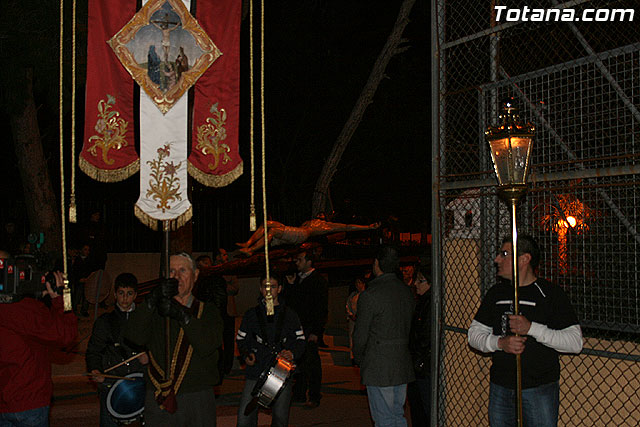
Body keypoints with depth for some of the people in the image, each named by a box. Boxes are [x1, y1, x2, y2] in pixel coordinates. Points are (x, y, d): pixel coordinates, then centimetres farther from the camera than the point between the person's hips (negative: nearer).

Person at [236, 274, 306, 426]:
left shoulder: (290, 315, 9)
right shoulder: (251, 314, 9)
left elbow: (300, 341, 11)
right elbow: (241, 340, 14)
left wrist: (293, 354, -9)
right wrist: (246, 355, -4)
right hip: (256, 372, 0)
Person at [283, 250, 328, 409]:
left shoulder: (319, 281, -6)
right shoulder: (297, 279, 15)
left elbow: (322, 309, -10)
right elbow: (288, 302, 17)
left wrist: (316, 331, -15)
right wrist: (290, 285, 3)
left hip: (310, 329, -7)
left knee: (312, 363, -3)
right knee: (298, 361, 11)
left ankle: (314, 397, 4)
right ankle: (299, 394, 20)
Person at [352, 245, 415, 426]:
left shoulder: (369, 295, -15)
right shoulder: (407, 291, 6)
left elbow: (361, 335, -9)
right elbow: (409, 327, 12)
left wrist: (359, 359, 7)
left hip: (378, 368, -7)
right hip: (403, 366, 7)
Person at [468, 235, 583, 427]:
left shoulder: (551, 293, -6)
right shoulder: (496, 292, 9)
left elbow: (575, 342, -11)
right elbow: (474, 334, 9)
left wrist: (532, 328, -21)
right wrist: (500, 343, -12)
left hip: (540, 389, -4)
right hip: (500, 388, 4)